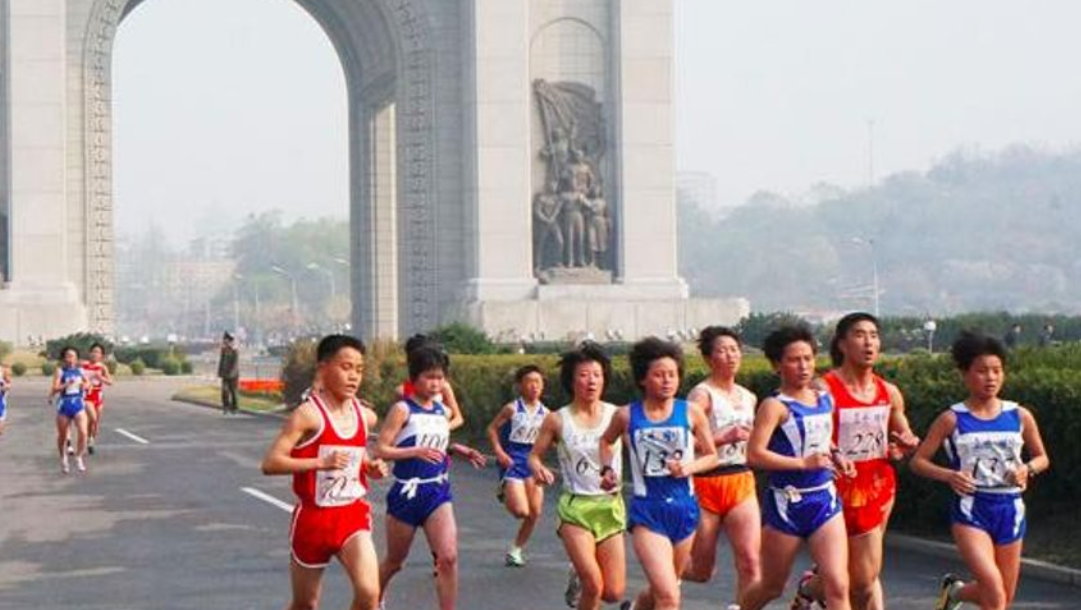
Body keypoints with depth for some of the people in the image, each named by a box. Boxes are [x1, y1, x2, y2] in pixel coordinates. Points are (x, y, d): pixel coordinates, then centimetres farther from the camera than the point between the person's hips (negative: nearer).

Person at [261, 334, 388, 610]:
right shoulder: (308, 414, -15)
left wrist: (372, 467, 3)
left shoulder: (365, 416, 3)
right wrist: (321, 462, -30)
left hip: (353, 515, 3)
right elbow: (270, 463, -22)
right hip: (313, 518, -3)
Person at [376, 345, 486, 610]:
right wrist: (417, 451, -27)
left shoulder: (443, 412, 7)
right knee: (394, 562, 13)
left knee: (448, 558, -14)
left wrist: (457, 450, 3)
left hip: (437, 492, 4)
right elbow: (382, 450, -15)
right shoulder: (402, 409, -11)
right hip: (407, 493, -4)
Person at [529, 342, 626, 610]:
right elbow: (534, 455, 6)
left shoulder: (617, 415, -1)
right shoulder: (557, 420, -3)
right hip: (575, 508, -2)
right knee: (594, 586, -15)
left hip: (610, 507, 2)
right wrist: (538, 469, -15)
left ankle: (581, 575, 33)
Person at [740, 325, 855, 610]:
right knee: (772, 587, 12)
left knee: (837, 586, -9)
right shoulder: (775, 406, -12)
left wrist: (836, 457, 7)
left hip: (825, 500, 5)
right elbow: (754, 454, -24)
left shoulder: (825, 399, 8)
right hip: (785, 504, -4)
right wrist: (804, 463, -27)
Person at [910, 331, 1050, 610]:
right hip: (970, 510, -4)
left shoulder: (1020, 416, 2)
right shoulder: (952, 419, -4)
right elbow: (918, 461, -2)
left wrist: (1028, 469, -8)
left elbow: (1042, 458, 14)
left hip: (1010, 509, 4)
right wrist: (948, 475, -20)